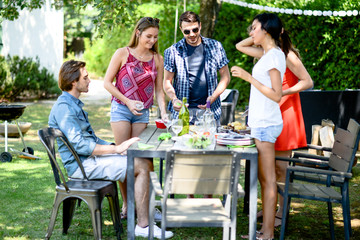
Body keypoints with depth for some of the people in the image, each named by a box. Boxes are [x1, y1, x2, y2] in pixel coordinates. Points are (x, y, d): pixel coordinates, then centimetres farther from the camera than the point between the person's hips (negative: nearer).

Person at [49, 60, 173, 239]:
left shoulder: (74, 104, 18)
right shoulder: (63, 108, -16)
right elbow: (80, 145, -24)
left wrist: (116, 147, 8)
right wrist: (116, 149, -21)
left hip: (90, 158, 10)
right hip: (81, 165, -10)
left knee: (145, 162, 4)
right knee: (141, 166, -19)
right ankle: (143, 226, -17)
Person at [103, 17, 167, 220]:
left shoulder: (157, 59, 6)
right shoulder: (123, 54, -3)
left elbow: (159, 90, 9)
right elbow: (107, 82, -2)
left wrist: (163, 112, -5)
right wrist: (127, 102, -10)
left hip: (143, 112, 3)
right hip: (121, 109, -3)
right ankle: (127, 205, 6)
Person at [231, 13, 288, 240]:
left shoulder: (275, 55, -14)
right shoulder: (268, 54, 14)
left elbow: (276, 95, -20)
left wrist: (249, 77, -21)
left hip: (266, 125, -10)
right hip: (261, 123, 10)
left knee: (268, 178, -4)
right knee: (264, 178, 12)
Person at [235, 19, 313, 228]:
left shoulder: (288, 56, -11)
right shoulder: (266, 54, 11)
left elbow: (307, 82, -13)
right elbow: (240, 46, 22)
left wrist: (283, 92, -23)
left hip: (284, 115, -8)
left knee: (281, 167, -3)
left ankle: (281, 213, 5)